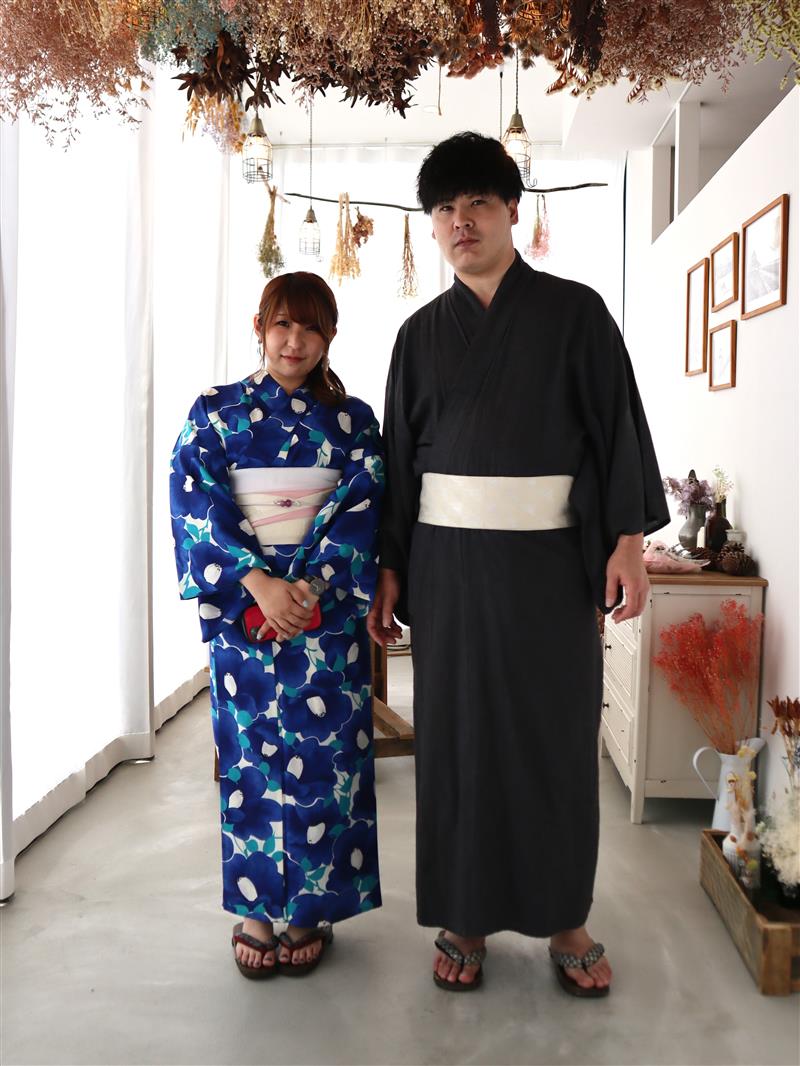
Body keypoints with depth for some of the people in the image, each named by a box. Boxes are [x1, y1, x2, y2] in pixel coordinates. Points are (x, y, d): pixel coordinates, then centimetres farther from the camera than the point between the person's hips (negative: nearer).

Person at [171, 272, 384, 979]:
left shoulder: (354, 419, 7)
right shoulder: (217, 412, 5)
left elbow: (363, 507, -3)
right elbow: (196, 500, -6)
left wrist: (309, 586, -16)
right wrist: (259, 581, -18)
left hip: (329, 605, 1)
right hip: (242, 604, 0)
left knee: (323, 752, 2)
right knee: (251, 749, 4)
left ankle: (311, 909, 19)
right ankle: (256, 910, 20)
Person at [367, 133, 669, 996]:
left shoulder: (573, 311, 4)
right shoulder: (422, 333, 10)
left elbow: (618, 425, 1)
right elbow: (400, 455, 10)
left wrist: (628, 538, -8)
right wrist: (390, 566, 6)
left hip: (552, 553, -1)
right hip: (449, 557, 2)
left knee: (557, 728, 4)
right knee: (458, 729, 5)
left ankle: (565, 919, 22)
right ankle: (466, 919, 20)